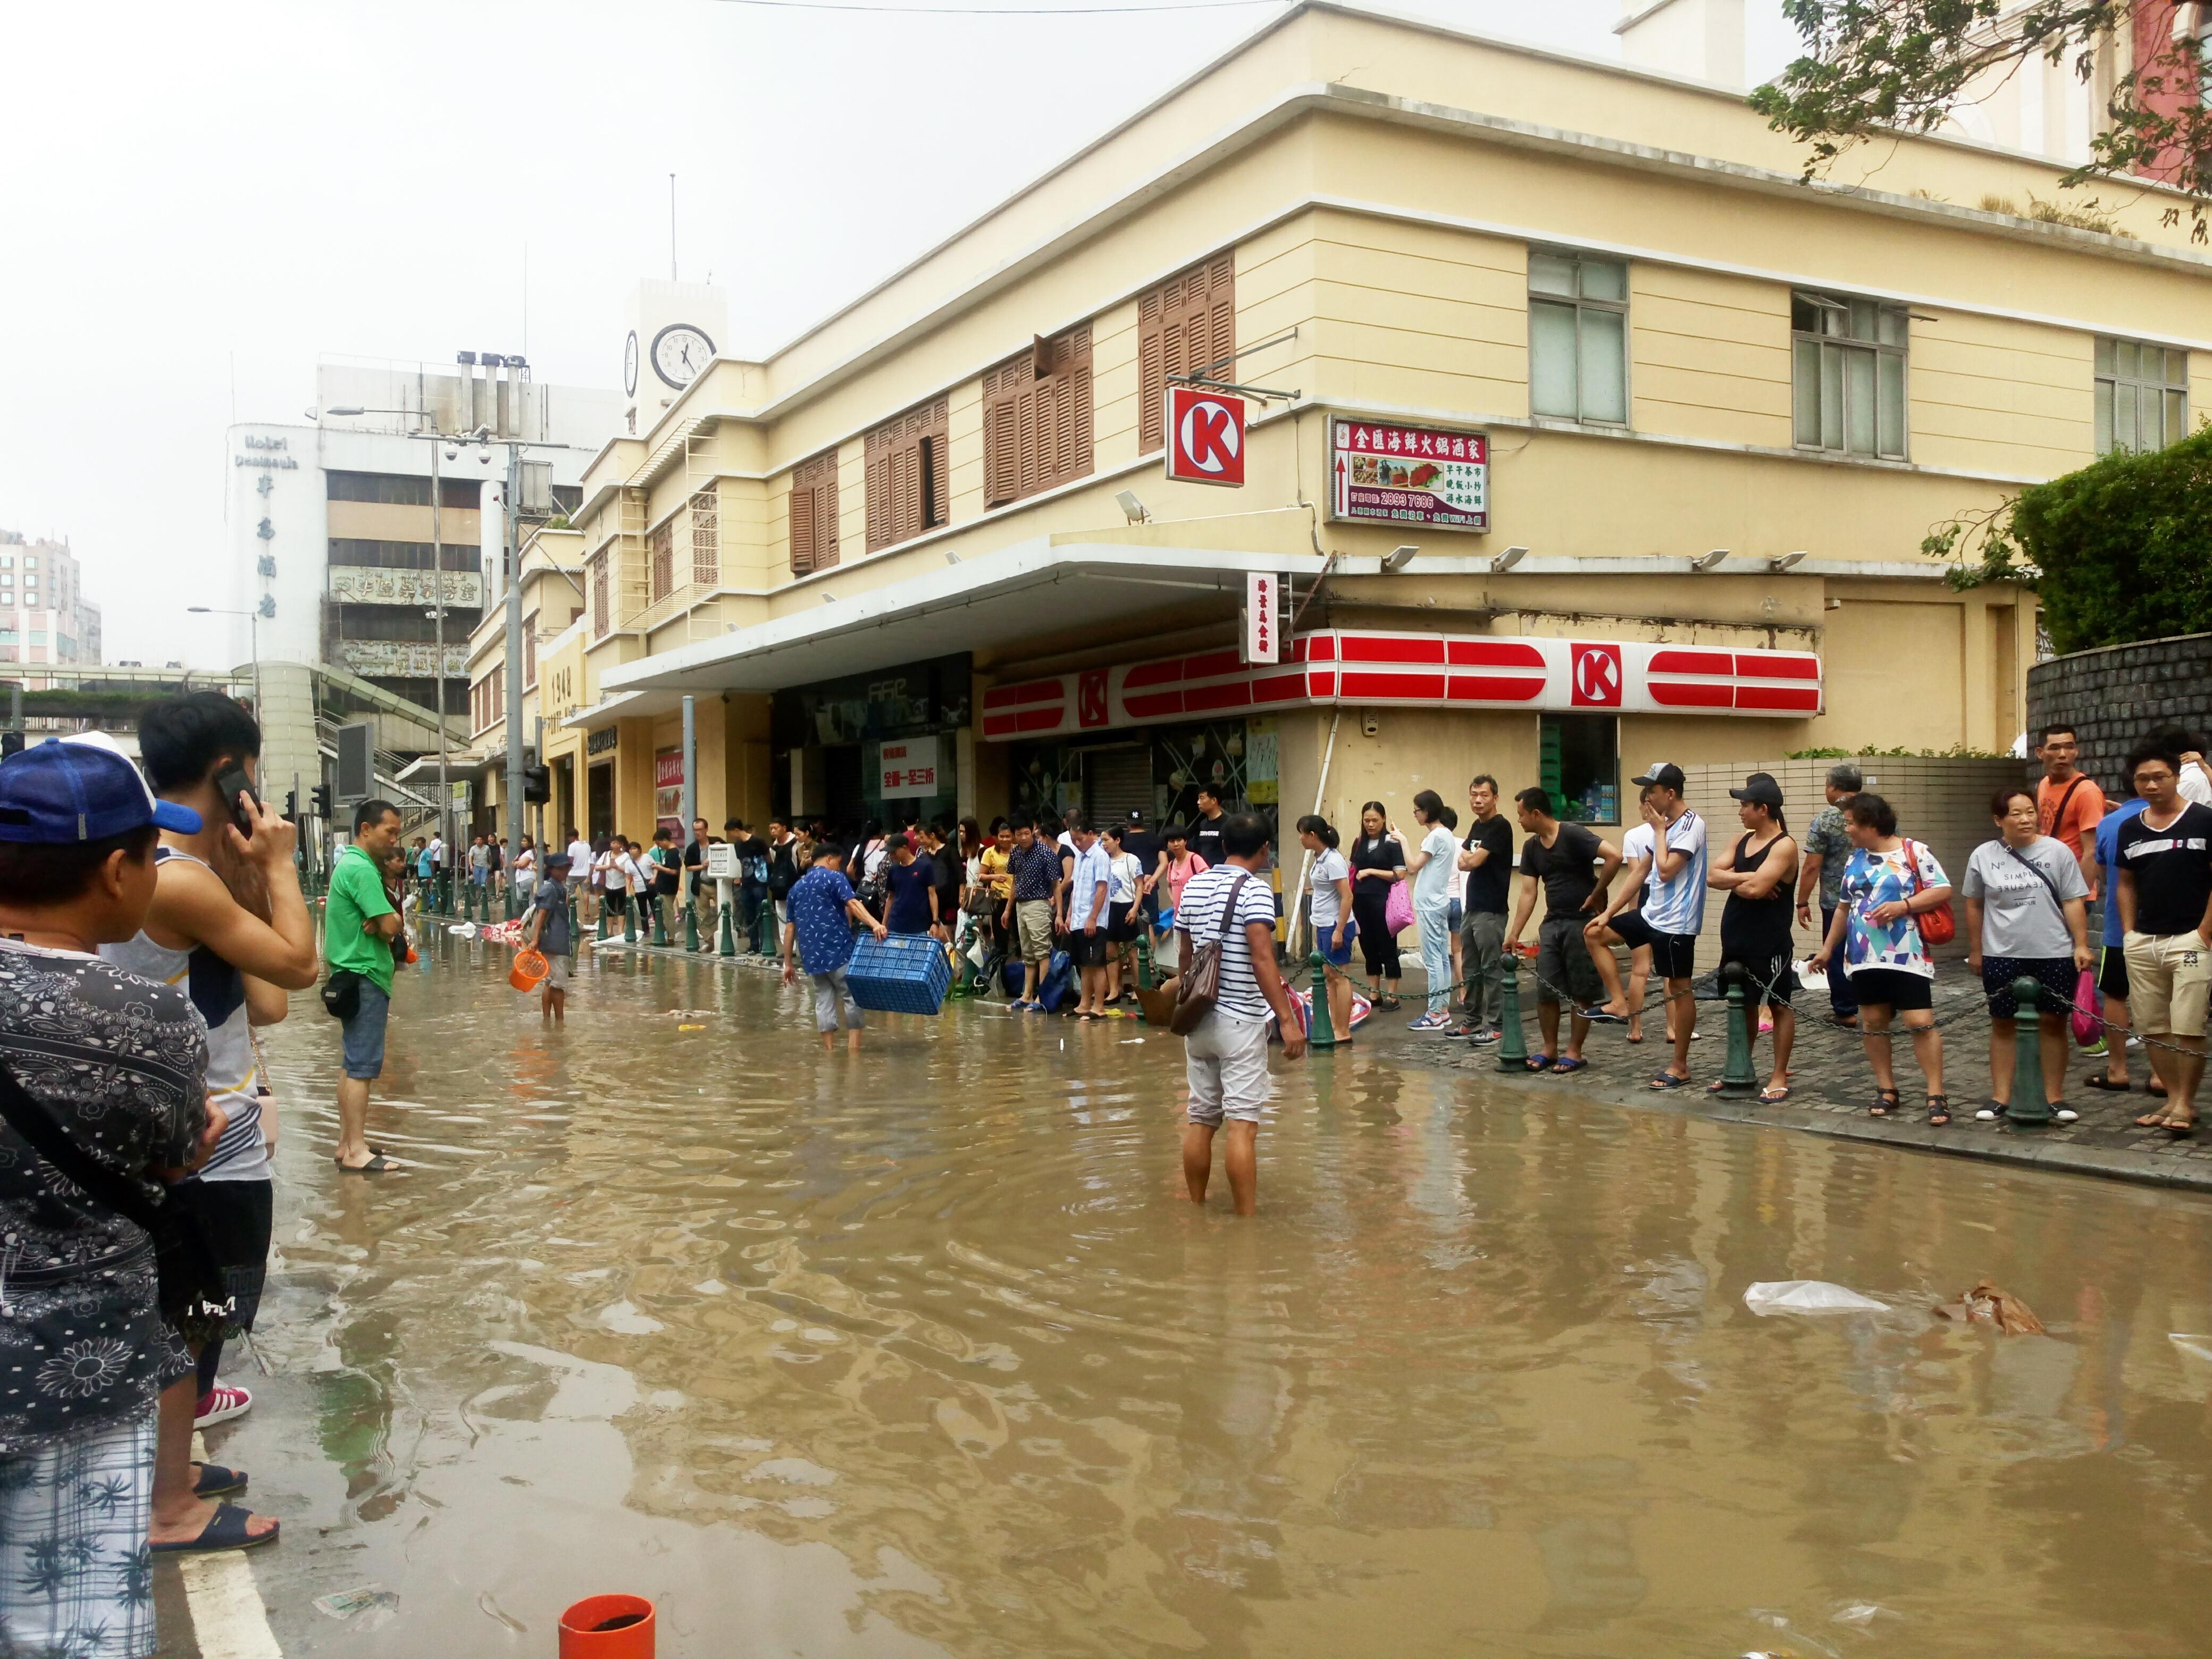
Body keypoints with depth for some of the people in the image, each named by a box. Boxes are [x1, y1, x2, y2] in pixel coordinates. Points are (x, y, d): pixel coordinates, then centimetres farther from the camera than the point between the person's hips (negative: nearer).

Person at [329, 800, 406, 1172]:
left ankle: (347, 1142, 21)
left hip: (353, 976, 11)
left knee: (355, 1063, 15)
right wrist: (382, 925, -2)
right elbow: (391, 926, -23)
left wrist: (377, 923, -8)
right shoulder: (362, 869, -17)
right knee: (362, 1066, -8)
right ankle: (356, 1151, -6)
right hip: (364, 977, -11)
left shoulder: (349, 864, 16)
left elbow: (386, 922, 13)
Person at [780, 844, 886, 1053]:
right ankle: (853, 1048, -7)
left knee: (823, 999, 9)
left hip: (812, 954, 6)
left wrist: (788, 963, 19)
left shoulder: (797, 887, 18)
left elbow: (790, 928, 16)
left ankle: (829, 1050, 7)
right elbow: (852, 904, -19)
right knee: (852, 996, 0)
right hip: (838, 949, -6)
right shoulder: (834, 878, 0)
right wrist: (874, 924, -32)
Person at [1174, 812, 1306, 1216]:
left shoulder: (1193, 886, 9)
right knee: (1242, 1124, -6)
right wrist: (1287, 1020, -22)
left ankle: (1196, 1212, 20)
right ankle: (1246, 1220, -5)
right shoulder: (1255, 890, -12)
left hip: (1198, 1018, 7)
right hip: (1239, 1020, -7)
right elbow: (1262, 959, -21)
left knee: (1200, 1119, 12)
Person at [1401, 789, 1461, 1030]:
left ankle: (1436, 1014, -5)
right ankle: (1444, 1010, 14)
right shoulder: (1446, 836, 15)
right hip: (1440, 902, 10)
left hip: (1430, 905, -10)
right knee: (1442, 958, 11)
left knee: (1433, 959, -7)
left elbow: (1413, 867, -16)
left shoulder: (1436, 836, -15)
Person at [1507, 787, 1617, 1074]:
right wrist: (1514, 934, 4)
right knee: (1545, 991, 6)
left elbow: (1614, 856, -26)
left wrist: (1596, 895, -17)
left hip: (1581, 921, -7)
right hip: (1552, 922, 7)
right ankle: (1549, 1049, 18)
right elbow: (1528, 893, 9)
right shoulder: (1531, 847, 8)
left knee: (1581, 992, 2)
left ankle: (1574, 1052, 9)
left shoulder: (1572, 835, -15)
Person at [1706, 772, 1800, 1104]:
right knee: (1744, 1005, 17)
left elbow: (1756, 888, -25)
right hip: (1736, 940, 8)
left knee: (1779, 1005, 4)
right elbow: (1712, 877, 1)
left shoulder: (1784, 846, -14)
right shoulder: (1743, 840, 10)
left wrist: (1732, 880, -7)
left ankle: (1780, 1077, 10)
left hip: (1769, 943, -8)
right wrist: (1746, 878, -14)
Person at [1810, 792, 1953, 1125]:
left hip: (1907, 957, -6)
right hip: (1864, 957, 6)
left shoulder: (1914, 853, -5)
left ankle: (1937, 1096, -5)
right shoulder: (1855, 860, 13)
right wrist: (1828, 948, 21)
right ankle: (1886, 1089, 19)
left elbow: (1943, 890, -8)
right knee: (1873, 1023, 7)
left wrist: (1903, 905, -19)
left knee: (1921, 1023, -10)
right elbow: (1844, 908, 21)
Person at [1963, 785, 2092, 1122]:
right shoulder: (1983, 856, 1)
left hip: (2053, 955, -1)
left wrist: (2081, 944, -8)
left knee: (2052, 1022, 5)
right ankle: (2000, 1097, 14)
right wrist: (1975, 950, 10)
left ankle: (2054, 1097, 14)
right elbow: (1974, 906, 9)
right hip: (2001, 956, 1)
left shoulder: (2058, 851, -2)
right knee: (2003, 1024, 7)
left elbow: (2073, 902, -1)